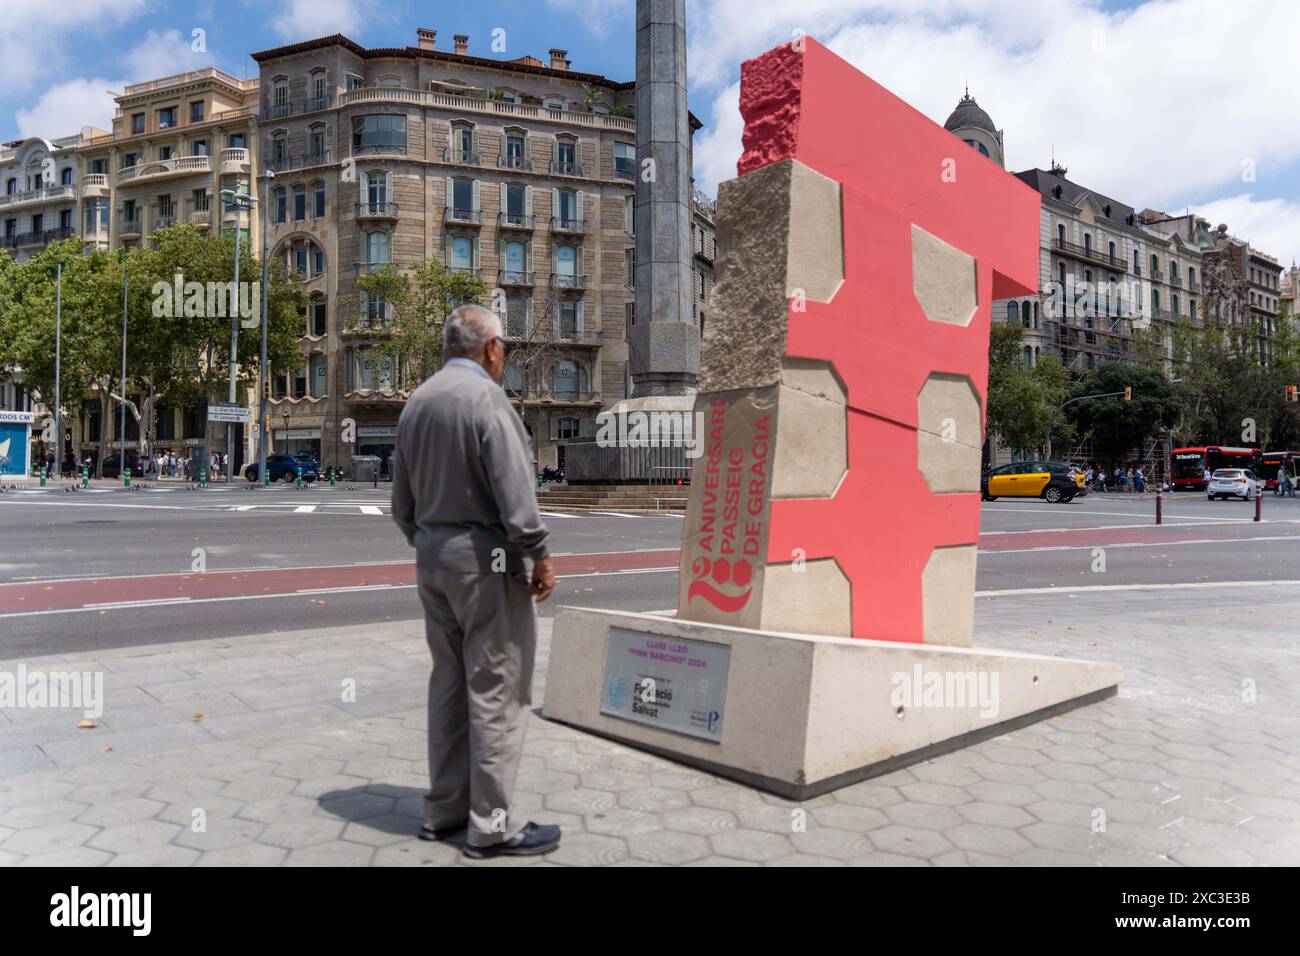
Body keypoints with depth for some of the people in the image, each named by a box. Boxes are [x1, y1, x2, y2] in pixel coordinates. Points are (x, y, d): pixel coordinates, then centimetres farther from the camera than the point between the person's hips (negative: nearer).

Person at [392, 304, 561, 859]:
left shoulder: (417, 402, 12)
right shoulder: (485, 397, -13)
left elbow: (402, 503, 16)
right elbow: (515, 493, -20)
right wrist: (540, 556, -12)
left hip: (432, 556, 9)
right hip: (485, 556, -8)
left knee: (449, 682, 15)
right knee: (496, 689, -1)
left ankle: (445, 808, 24)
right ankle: (491, 825, 6)